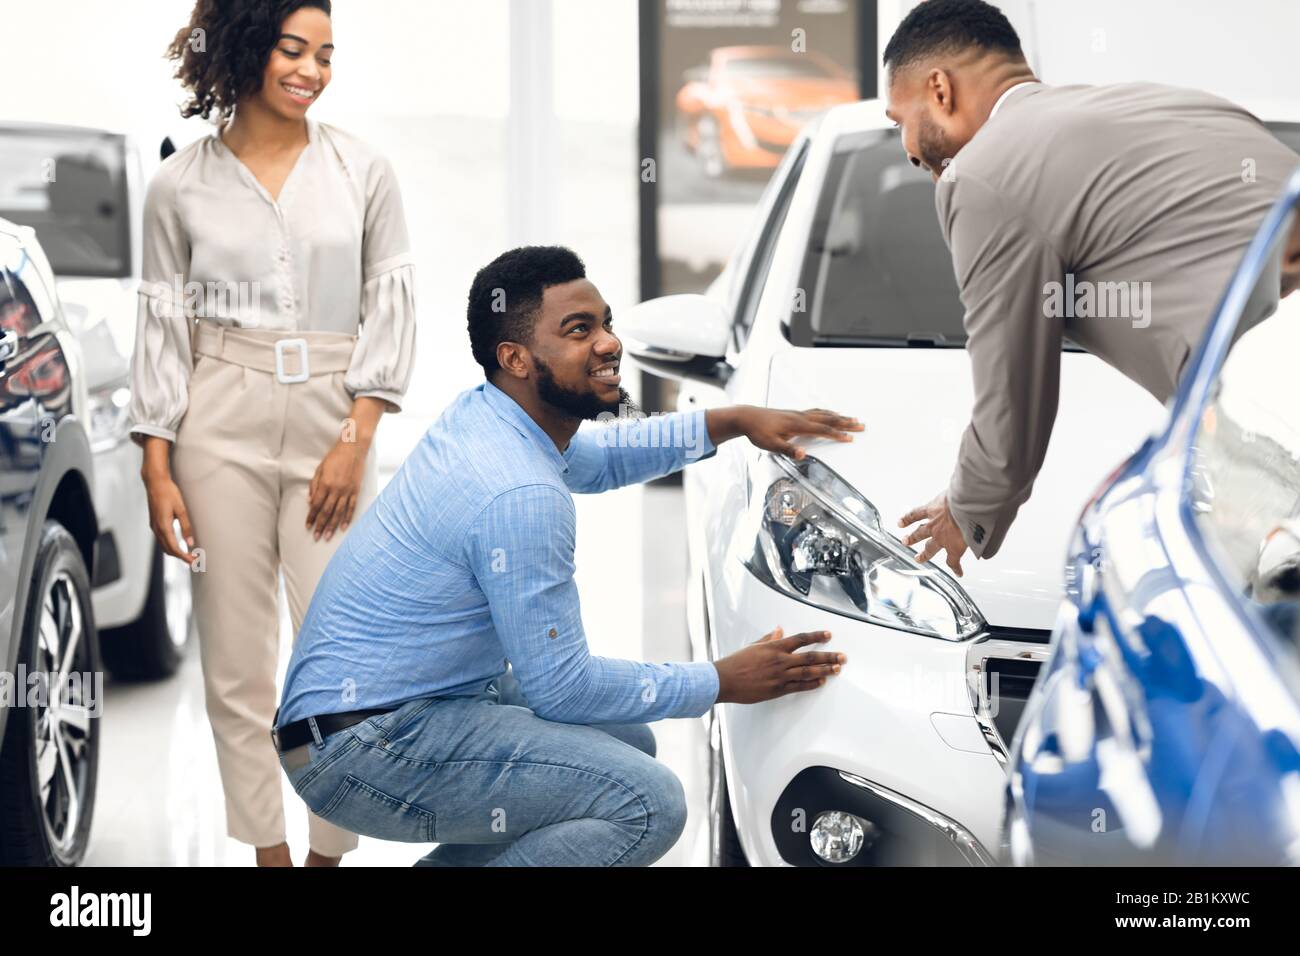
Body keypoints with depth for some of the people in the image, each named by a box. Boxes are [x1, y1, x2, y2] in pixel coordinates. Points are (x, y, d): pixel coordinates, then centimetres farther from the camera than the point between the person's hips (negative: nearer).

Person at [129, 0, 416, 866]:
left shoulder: (362, 171, 5)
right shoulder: (181, 186, 4)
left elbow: (391, 306, 3)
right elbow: (163, 328, 6)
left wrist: (355, 441, -6)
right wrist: (157, 472, 0)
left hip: (332, 428, 0)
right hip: (221, 426, 0)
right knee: (237, 660, 3)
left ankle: (329, 850, 8)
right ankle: (268, 849, 12)